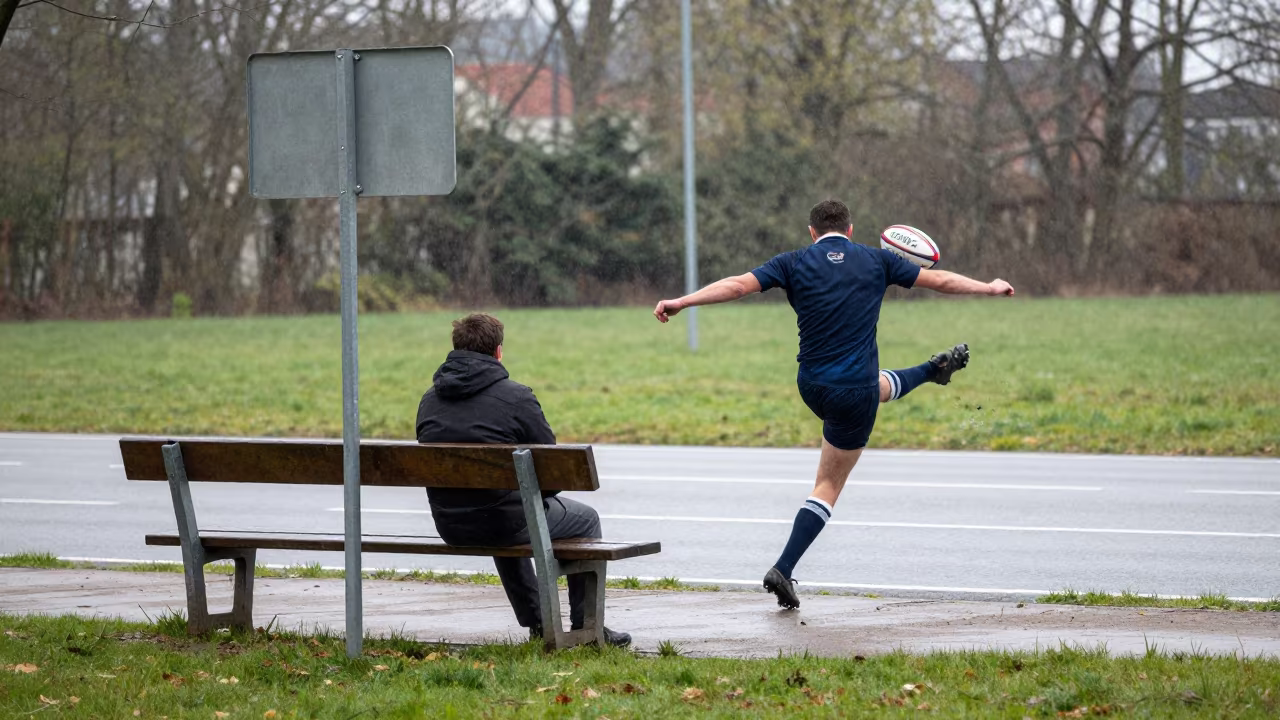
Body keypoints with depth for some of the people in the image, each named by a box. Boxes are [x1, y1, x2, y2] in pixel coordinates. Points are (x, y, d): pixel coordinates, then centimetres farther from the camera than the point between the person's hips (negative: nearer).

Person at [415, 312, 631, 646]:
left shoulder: (430, 399, 5)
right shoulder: (515, 397, -13)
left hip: (450, 528, 6)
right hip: (502, 522, -6)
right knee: (585, 520, 21)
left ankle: (537, 623, 40)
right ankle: (587, 628, 23)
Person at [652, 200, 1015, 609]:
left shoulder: (794, 263, -2)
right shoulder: (876, 261, -1)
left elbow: (736, 286, -13)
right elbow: (940, 281, 8)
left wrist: (681, 302, -11)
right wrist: (990, 288, 22)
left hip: (812, 388, 2)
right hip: (856, 395, -2)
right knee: (829, 485, 8)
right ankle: (783, 570, 0)